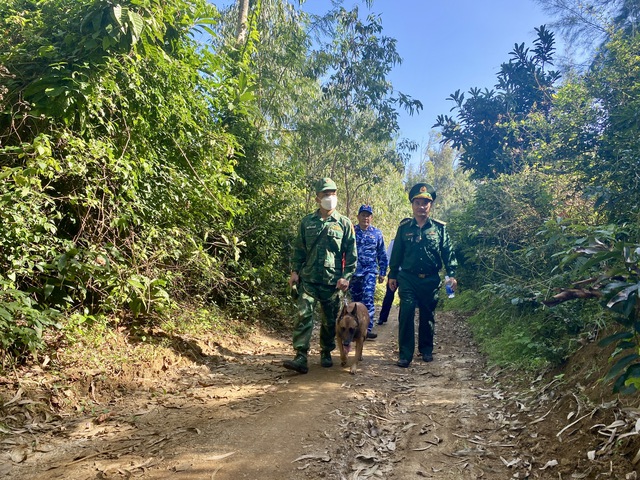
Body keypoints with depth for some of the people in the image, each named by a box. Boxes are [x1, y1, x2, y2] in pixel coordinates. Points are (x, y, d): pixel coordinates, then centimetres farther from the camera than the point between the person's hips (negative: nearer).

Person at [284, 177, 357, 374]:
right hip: (308, 279, 1)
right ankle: (301, 357, -9)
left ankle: (326, 353, 28)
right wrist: (295, 271, 3)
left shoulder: (344, 223, 3)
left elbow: (351, 254, 2)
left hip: (332, 281, 0)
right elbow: (298, 249, 12)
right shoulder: (307, 222, 7)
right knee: (304, 316, -10)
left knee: (330, 320, 10)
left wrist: (346, 277, -5)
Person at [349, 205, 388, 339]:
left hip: (370, 271, -1)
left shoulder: (377, 233, 5)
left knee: (368, 299, -15)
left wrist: (382, 272, 8)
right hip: (354, 271, 1)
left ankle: (367, 328, -14)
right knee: (355, 300, 9)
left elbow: (382, 255, 10)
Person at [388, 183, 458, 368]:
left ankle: (426, 349, 30)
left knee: (428, 316, 12)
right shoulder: (404, 227, 2)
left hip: (431, 279, 1)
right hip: (408, 278, -1)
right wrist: (392, 275, 7)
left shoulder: (439, 227, 1)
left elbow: (448, 252, 2)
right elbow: (396, 253, 7)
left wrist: (452, 274, -7)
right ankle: (405, 354, -3)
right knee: (406, 314, -10)